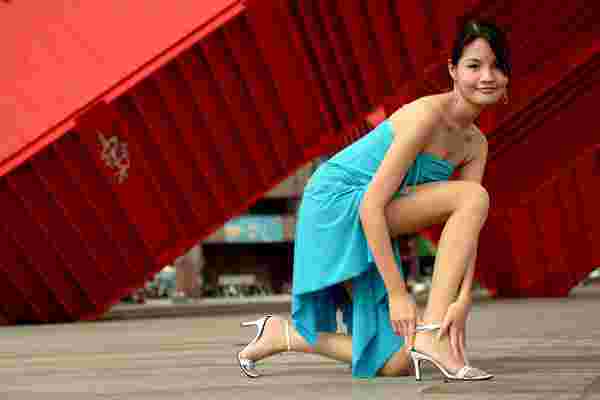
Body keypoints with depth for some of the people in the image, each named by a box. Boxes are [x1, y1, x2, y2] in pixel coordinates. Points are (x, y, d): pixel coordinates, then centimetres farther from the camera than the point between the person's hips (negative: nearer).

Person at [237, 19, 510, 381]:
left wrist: (463, 300, -22)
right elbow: (372, 205, -27)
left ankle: (280, 334, 18)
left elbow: (466, 231, -5)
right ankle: (430, 334, -26)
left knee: (397, 365, 2)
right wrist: (397, 293, -26)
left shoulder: (476, 144, 3)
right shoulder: (427, 114, -22)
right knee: (474, 196, -25)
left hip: (370, 228, 8)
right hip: (338, 206, -8)